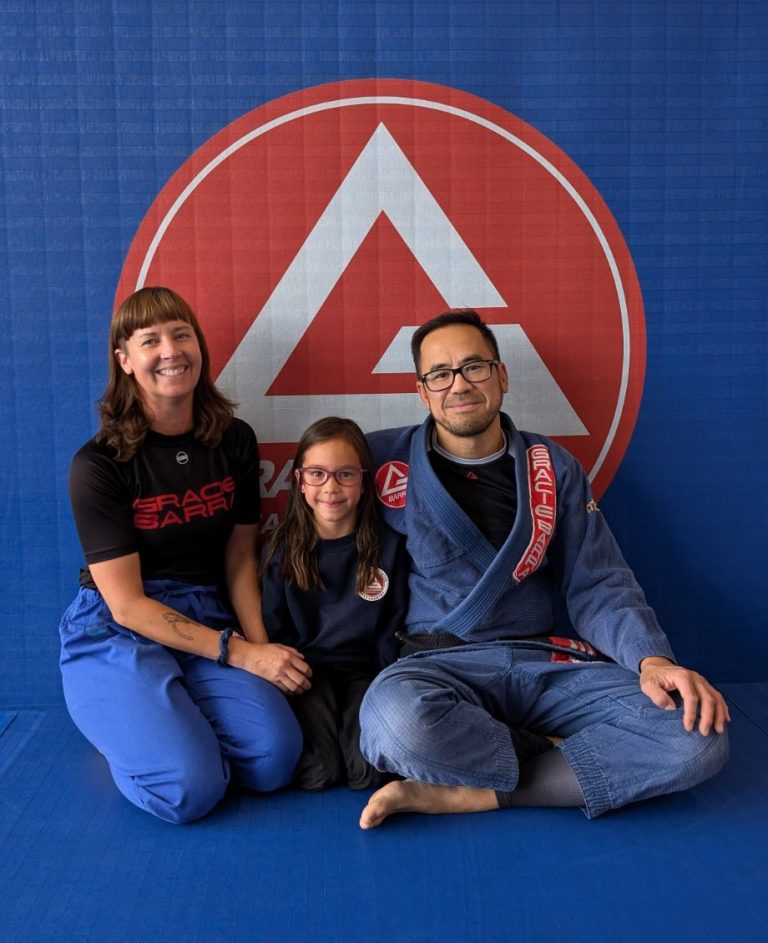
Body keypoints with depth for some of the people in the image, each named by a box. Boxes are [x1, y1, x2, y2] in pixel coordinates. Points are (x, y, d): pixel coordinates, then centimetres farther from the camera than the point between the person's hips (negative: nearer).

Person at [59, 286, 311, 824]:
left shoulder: (234, 442, 4)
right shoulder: (99, 465, -10)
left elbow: (240, 557, 9)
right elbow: (127, 603, -12)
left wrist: (261, 647, -8)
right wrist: (239, 653, -16)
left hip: (206, 621, 4)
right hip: (116, 632, -3)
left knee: (274, 759, -22)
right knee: (189, 789, -25)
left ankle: (168, 724, 7)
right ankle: (128, 727, 8)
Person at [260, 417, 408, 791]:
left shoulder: (388, 545, 1)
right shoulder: (284, 547, 3)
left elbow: (392, 628, 5)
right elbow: (272, 627, 7)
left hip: (365, 671, 0)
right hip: (306, 669, 0)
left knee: (369, 771, -22)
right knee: (317, 772, -23)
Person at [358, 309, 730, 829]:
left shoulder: (553, 467, 8)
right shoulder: (388, 459, 2)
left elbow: (599, 585, 5)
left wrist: (652, 659, -14)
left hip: (547, 662, 3)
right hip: (440, 663, -2)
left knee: (698, 735, -21)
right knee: (399, 717, -40)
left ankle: (462, 795, -22)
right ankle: (565, 762, -11)